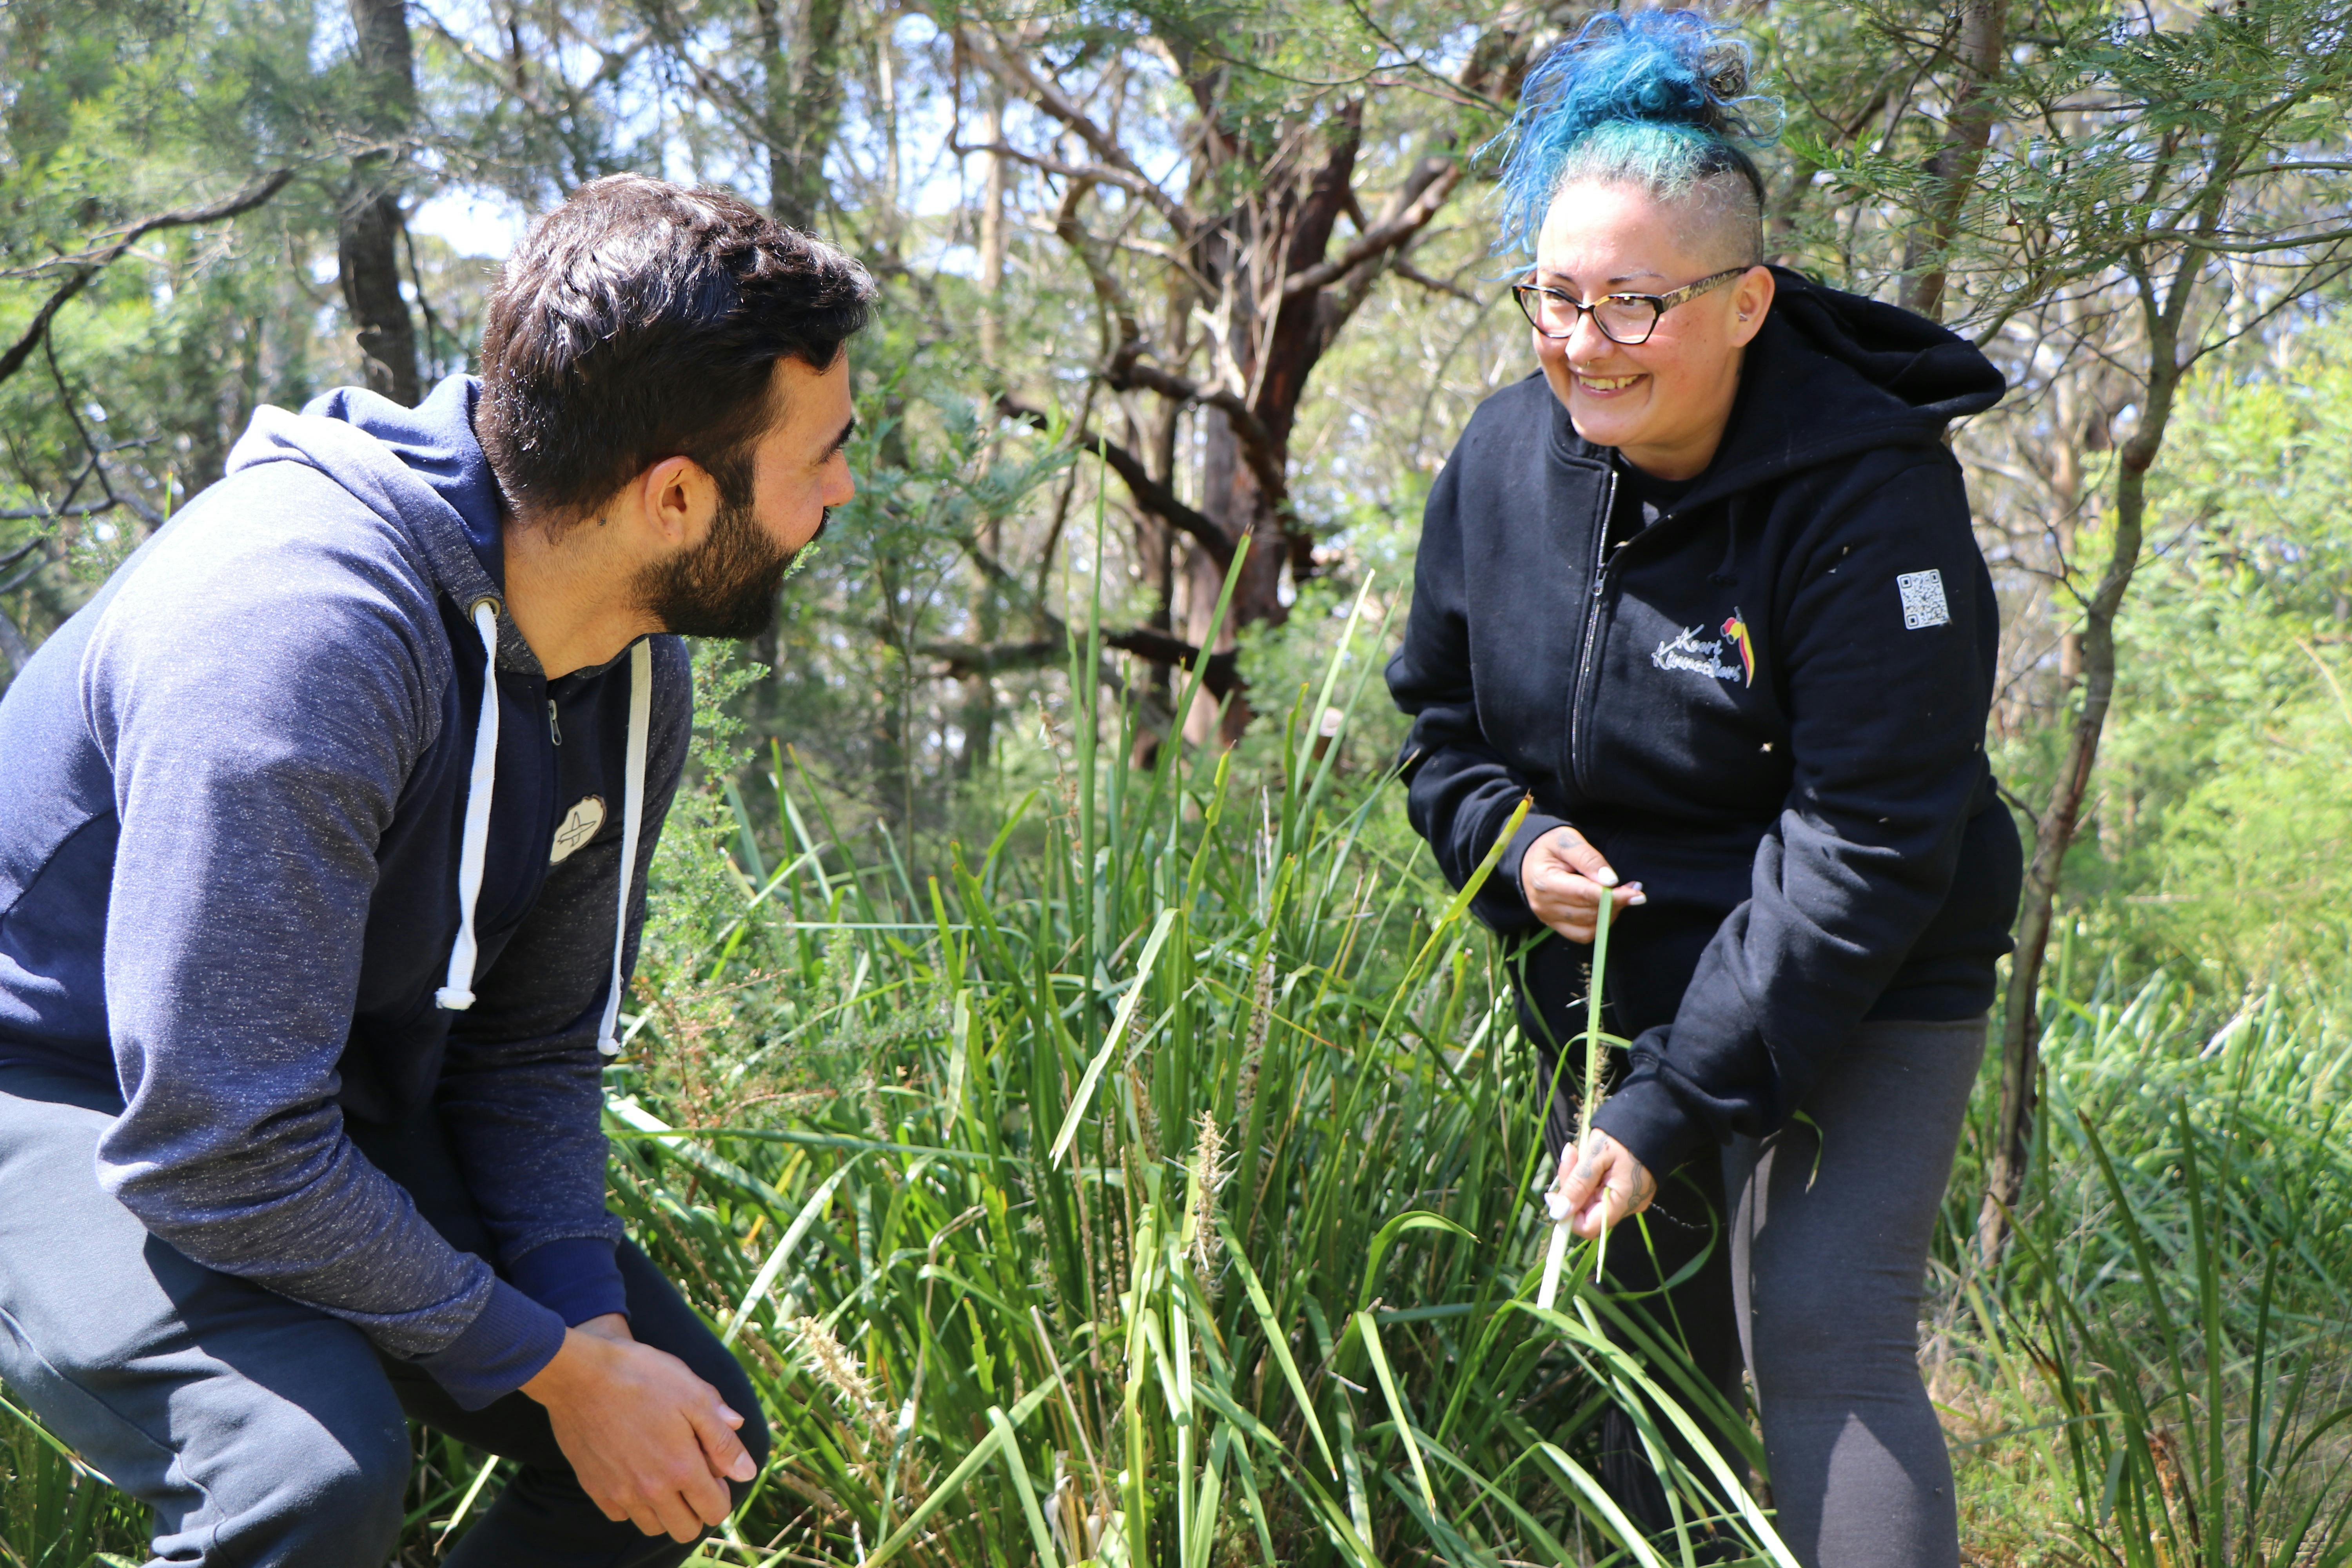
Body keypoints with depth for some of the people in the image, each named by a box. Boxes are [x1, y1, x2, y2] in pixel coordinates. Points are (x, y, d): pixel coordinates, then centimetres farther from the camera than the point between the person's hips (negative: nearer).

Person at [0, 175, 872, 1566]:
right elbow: (221, 1154, -33)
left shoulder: (637, 667, -7)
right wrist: (555, 1366, -24)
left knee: (697, 1438, 3)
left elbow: (534, 1048, 2)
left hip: (331, 1103, 8)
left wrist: (592, 1315, -14)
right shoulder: (292, 633, -35)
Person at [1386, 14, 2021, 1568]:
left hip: (1855, 997, -5)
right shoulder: (1509, 454, -5)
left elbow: (1866, 851, -25)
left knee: (1821, 1341, -15)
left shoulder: (1869, 498, -24)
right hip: (1607, 978, 6)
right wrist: (1511, 838, -13)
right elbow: (1442, 716, 10)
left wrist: (1671, 1107, -27)